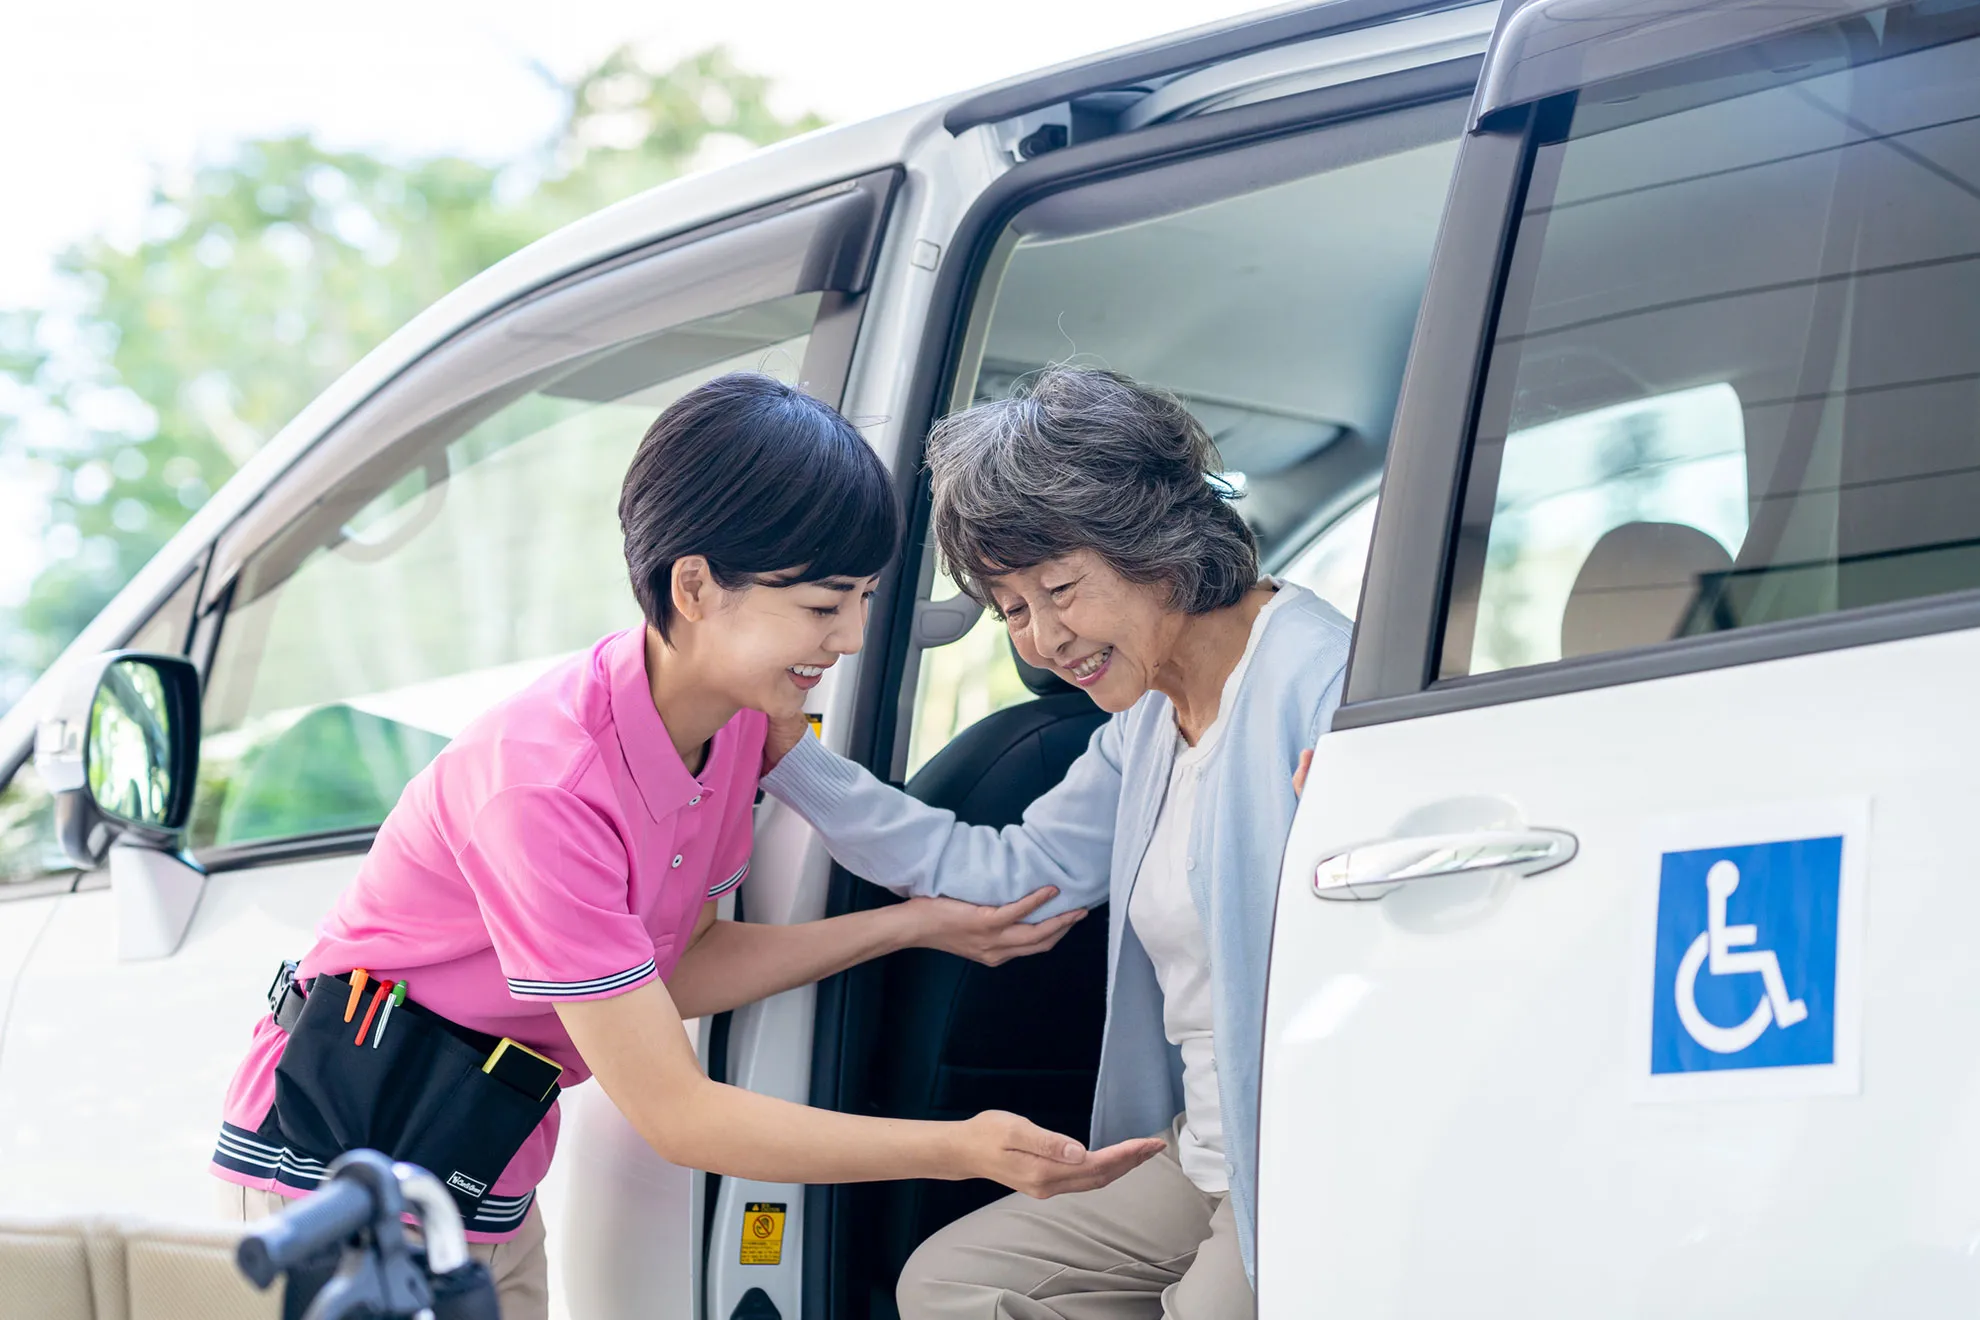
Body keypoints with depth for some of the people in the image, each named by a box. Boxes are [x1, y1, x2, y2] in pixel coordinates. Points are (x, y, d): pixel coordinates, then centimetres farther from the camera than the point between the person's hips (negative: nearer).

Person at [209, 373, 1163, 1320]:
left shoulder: (733, 721, -5)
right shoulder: (545, 781, -31)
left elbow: (671, 969, 5)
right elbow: (674, 1114, -27)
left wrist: (916, 925, 1)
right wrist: (960, 1151, -29)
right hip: (343, 1148, -7)